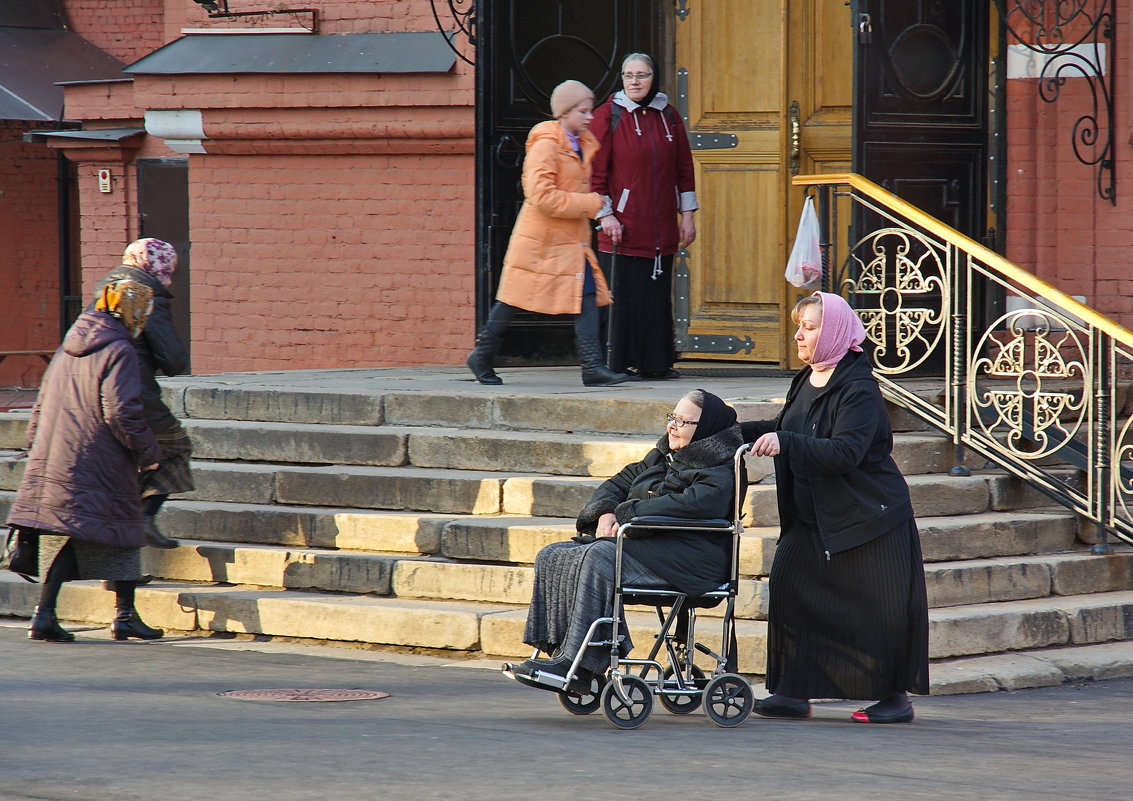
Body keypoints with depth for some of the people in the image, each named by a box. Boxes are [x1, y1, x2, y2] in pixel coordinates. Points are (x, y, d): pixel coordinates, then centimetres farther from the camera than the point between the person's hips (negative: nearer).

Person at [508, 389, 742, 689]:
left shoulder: (720, 472, -6)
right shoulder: (661, 457, 22)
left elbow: (694, 502, -25)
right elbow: (620, 483, 25)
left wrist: (626, 514, -21)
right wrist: (606, 513, 0)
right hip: (644, 546, 9)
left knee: (599, 558, -32)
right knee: (552, 557, -8)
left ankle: (578, 662, -34)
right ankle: (557, 651, -18)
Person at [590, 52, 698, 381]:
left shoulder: (668, 116, 11)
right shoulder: (607, 116, -2)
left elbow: (683, 169, 15)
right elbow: (595, 172, -4)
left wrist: (687, 215, 10)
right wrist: (605, 215, -12)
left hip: (660, 227, 4)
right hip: (622, 228, -4)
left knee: (658, 295, 5)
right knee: (621, 295, -4)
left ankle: (655, 363, 12)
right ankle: (616, 363, 1)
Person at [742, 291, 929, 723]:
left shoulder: (858, 389, -18)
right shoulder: (806, 381, 7)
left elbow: (845, 452, -29)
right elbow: (785, 428, 22)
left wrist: (785, 443, -35)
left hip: (868, 517, -8)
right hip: (812, 518, 8)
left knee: (878, 607, -1)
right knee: (789, 589, -3)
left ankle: (896, 696, 13)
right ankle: (793, 693, 1)